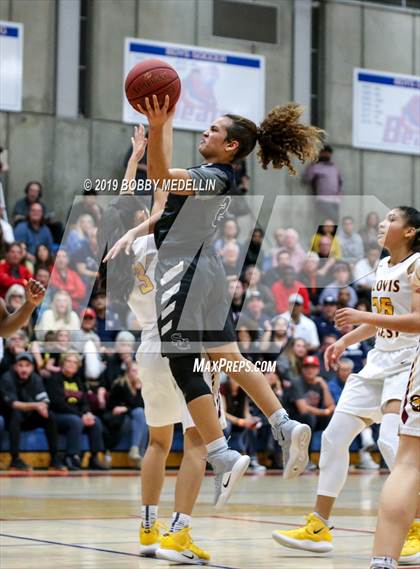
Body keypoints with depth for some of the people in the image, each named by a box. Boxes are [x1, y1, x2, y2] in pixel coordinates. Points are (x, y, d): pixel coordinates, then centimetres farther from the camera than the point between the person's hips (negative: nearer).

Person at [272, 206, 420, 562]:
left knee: (391, 441, -25)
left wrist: (363, 317, -25)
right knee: (334, 436, 6)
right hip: (380, 361, 9)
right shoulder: (383, 266, 14)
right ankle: (319, 528, 14)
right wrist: (345, 342, 14)